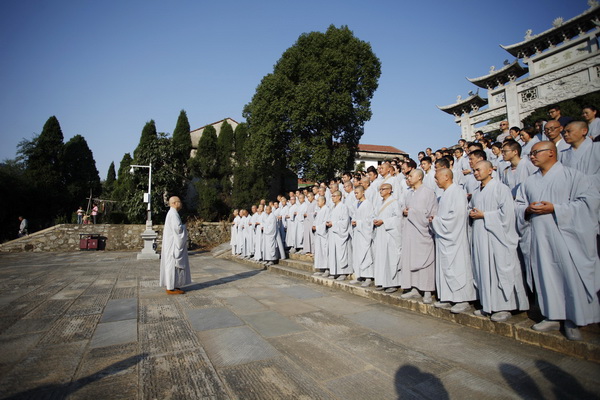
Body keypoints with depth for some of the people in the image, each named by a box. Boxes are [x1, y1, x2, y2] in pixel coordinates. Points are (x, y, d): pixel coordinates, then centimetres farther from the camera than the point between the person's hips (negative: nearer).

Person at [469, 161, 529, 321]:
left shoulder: (501, 188, -5)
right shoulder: (476, 193, 17)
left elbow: (506, 212, -14)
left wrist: (483, 215, -11)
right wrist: (472, 215, 4)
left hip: (497, 237, -7)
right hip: (480, 238, 7)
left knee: (500, 270, -2)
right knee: (483, 270, 7)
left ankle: (504, 307, 7)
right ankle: (487, 305, 15)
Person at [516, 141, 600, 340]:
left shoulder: (572, 175, 1)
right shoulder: (529, 182, 15)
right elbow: (519, 205, 15)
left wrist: (555, 209, -16)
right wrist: (528, 209, -8)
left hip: (565, 237, -4)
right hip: (539, 238, 4)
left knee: (571, 277, -1)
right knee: (546, 276, 7)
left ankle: (573, 321, 14)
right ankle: (553, 316, 19)